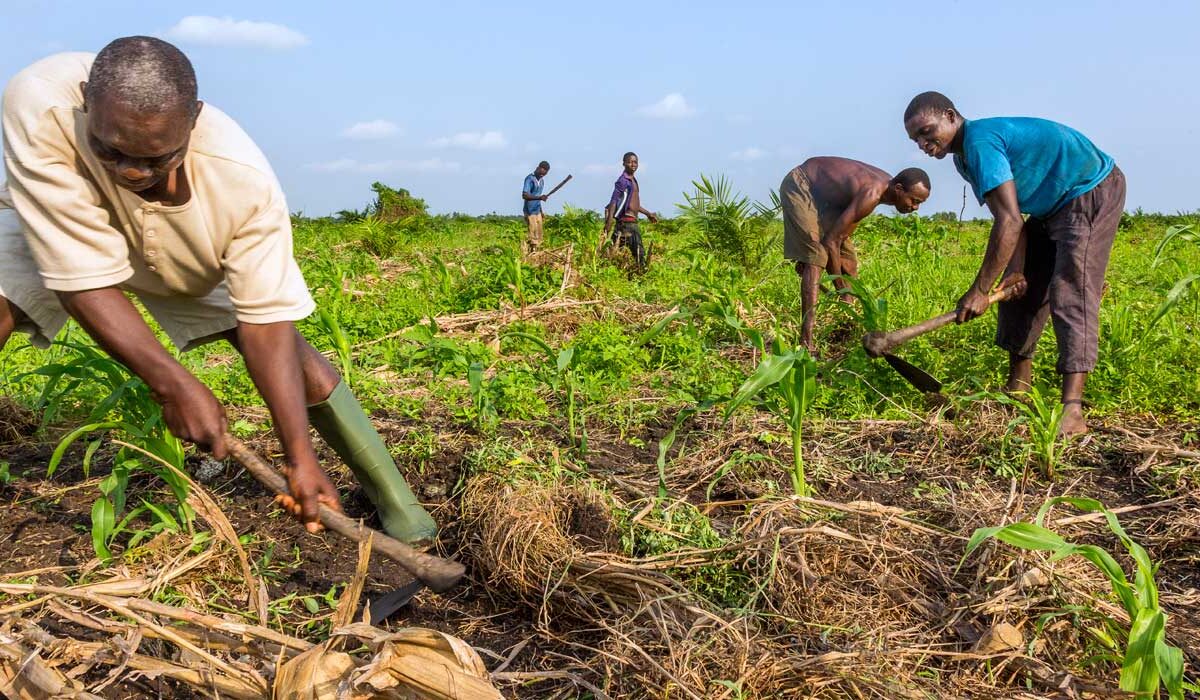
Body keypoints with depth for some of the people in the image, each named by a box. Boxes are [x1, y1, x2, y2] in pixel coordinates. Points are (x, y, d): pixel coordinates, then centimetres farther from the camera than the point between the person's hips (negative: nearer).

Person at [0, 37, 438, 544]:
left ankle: (393, 497, 10)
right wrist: (172, 385, -42)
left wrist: (300, 457, -37)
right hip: (56, 232, 0)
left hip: (195, 258, 0)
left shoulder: (244, 181, -39)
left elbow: (266, 320, -34)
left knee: (292, 353, -8)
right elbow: (84, 279, -38)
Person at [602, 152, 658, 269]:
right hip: (626, 221, -9)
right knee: (639, 251, -10)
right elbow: (614, 201, -19)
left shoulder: (633, 180, 20)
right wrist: (609, 222, -29)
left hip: (632, 222, 9)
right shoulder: (623, 181, -10)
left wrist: (648, 213, 37)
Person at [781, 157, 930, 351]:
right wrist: (841, 290, -25)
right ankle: (806, 341, -26)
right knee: (816, 259, -21)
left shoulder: (886, 184, -5)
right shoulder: (871, 195, -33)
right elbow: (831, 240, -32)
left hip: (823, 194, 10)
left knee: (848, 259, 6)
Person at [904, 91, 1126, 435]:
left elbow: (1009, 223, -31)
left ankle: (1072, 411, -29)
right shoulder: (964, 156, 5)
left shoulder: (980, 140, -27)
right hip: (1052, 206, 11)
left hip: (1092, 192, -10)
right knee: (1019, 287, 10)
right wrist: (1016, 269, -11)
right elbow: (1008, 218, 1)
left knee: (1071, 293, -22)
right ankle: (1018, 385, 21)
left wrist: (980, 290, -28)